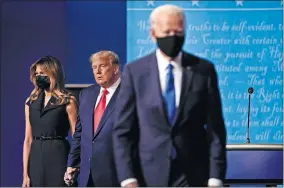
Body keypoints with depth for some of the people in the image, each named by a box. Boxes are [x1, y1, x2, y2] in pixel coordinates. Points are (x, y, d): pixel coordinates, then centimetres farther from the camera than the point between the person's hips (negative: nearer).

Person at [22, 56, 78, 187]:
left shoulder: (68, 101, -2)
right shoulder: (31, 102, 11)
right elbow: (28, 140, 9)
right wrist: (25, 173, 3)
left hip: (58, 157, -4)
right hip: (36, 158, 4)